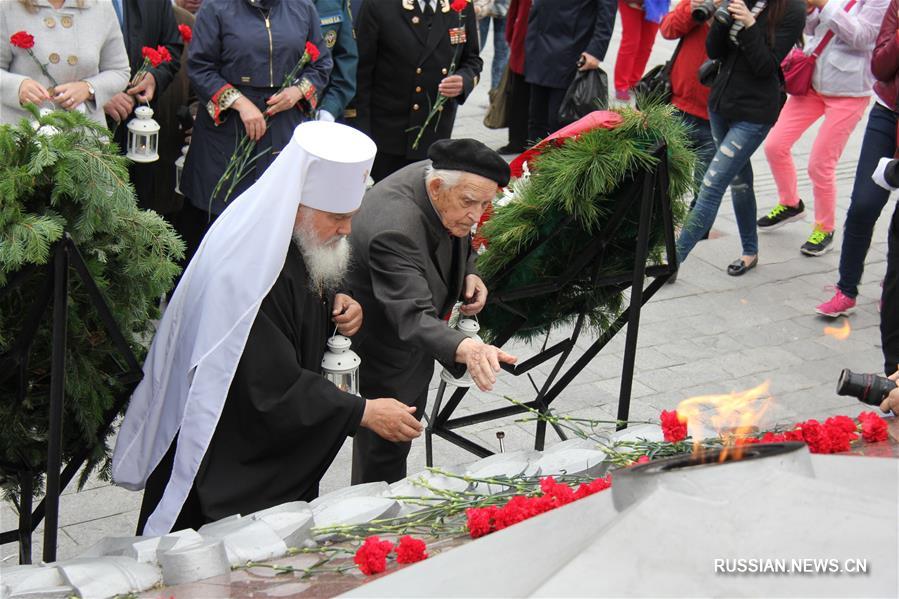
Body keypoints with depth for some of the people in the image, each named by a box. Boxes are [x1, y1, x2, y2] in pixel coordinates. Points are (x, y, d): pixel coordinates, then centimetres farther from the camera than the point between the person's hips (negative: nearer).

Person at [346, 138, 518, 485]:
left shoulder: (439, 176, -15)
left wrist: (469, 272, -10)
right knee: (385, 447, 1)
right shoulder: (394, 231, -42)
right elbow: (412, 317, -51)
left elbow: (460, 239, 9)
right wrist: (466, 350, -68)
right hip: (379, 349, -9)